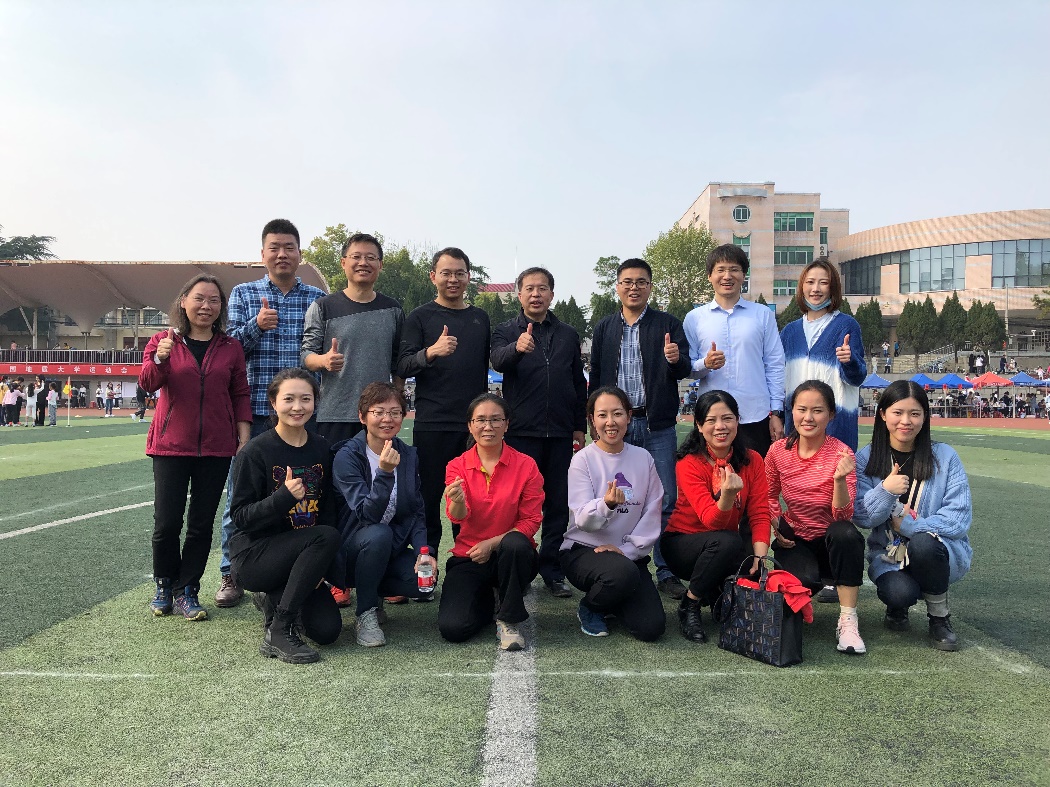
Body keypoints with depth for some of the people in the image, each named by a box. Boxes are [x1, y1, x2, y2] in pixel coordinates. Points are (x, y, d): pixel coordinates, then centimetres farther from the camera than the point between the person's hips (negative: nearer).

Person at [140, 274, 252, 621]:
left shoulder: (231, 348, 7)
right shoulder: (163, 340, 3)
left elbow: (240, 395, 8)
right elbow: (148, 382, -10)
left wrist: (244, 439, 0)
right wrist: (160, 359, -31)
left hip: (216, 449, 1)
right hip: (171, 446, -1)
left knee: (201, 524, 5)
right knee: (166, 523, 0)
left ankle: (186, 591, 18)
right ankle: (165, 585, 22)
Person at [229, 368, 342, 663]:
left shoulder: (321, 449, 3)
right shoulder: (256, 452, -11)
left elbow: (328, 509, 7)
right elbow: (240, 517, -13)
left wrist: (319, 565, -4)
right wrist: (284, 496, -30)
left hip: (302, 557, 5)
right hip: (253, 556, -5)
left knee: (327, 630, -13)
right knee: (327, 537, -30)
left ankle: (277, 596, 18)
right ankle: (279, 631, -19)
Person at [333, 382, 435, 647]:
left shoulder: (409, 456, 1)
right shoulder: (347, 456, -15)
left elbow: (416, 513, 3)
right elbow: (367, 514, -25)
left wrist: (422, 551, -13)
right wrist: (384, 473, -39)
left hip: (392, 547, 5)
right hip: (350, 549, -4)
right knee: (378, 534, -36)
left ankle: (372, 591, 12)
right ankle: (365, 613, -13)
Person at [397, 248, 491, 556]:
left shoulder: (481, 318, 14)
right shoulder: (420, 317, 3)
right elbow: (402, 368, -6)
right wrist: (431, 352, -25)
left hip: (474, 424, 3)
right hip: (432, 424, -3)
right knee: (429, 496, 1)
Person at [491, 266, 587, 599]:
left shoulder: (568, 334, 13)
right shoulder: (506, 332, 3)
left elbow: (579, 383, 16)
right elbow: (498, 360, -19)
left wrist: (579, 427, 10)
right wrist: (517, 347, -41)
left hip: (560, 433, 3)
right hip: (521, 431, -3)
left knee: (559, 504, 7)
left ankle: (553, 571, 17)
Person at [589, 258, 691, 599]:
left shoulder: (668, 324, 4)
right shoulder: (604, 328, 11)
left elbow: (685, 370, -3)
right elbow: (595, 376, 14)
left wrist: (675, 359, -26)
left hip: (657, 425, -2)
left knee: (666, 500, -1)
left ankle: (666, 572, 9)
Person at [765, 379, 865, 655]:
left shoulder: (842, 453, -16)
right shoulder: (778, 451, -9)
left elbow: (843, 515, -21)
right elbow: (769, 495, 10)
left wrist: (839, 479, -38)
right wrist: (776, 526, -7)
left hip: (831, 540, -1)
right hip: (794, 540, 1)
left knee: (846, 533, -36)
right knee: (805, 580, -30)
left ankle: (847, 621, -23)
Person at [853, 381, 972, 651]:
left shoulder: (945, 456, -4)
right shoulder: (866, 459, -1)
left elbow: (959, 517, -9)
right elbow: (861, 517, -7)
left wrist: (909, 525, -19)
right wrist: (885, 490, -25)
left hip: (937, 550, 0)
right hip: (888, 555, 0)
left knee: (922, 543, -35)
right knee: (900, 592, -31)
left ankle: (940, 617, -8)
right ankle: (898, 606, 9)